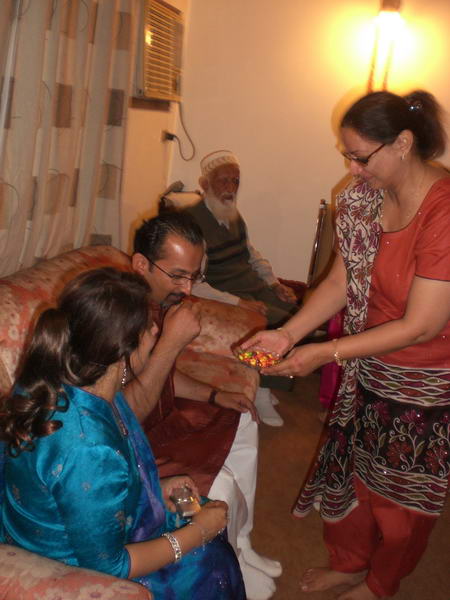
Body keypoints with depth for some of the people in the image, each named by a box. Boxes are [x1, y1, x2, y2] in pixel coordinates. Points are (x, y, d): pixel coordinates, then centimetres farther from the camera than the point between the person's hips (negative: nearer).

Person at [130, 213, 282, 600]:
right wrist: (172, 341, -35)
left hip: (158, 417, 10)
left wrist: (214, 395, 5)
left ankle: (240, 545, 24)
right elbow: (127, 415, -33)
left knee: (241, 423, 13)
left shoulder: (160, 299, -2)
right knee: (219, 486, -22)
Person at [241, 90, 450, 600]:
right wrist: (287, 334, -12)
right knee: (349, 470, 20)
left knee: (399, 493, 17)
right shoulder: (362, 198, -7)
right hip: (368, 373, 6)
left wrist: (326, 353, -25)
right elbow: (340, 281, -1)